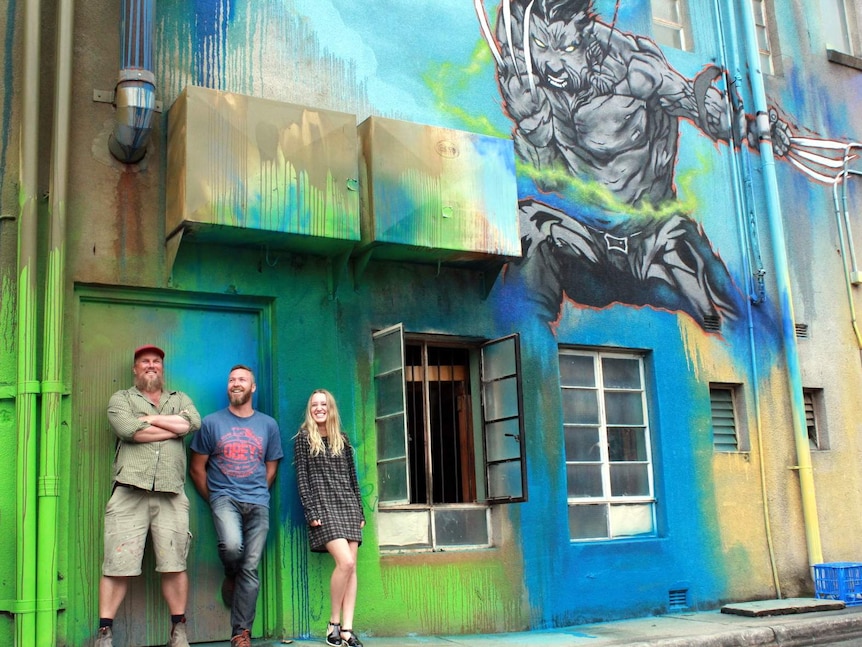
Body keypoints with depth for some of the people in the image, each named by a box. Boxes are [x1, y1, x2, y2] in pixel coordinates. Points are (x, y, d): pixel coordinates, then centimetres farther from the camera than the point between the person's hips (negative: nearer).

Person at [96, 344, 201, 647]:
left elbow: (193, 422, -1)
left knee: (174, 565, 2)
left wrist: (149, 419, -1)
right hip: (130, 491, -2)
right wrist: (173, 428, 0)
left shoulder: (180, 399, 22)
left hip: (171, 494, 2)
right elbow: (128, 429, -7)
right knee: (118, 565, -4)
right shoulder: (121, 398, 15)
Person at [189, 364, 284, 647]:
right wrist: (213, 499, 6)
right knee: (232, 546, -29)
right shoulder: (212, 422, 3)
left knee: (250, 568, -1)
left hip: (257, 502, 2)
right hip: (224, 497, -2)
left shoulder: (268, 425, 8)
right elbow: (197, 468, 7)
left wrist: (257, 496, 10)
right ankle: (231, 577, 8)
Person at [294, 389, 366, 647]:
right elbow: (302, 478, -1)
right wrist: (311, 512, -11)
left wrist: (360, 511, 11)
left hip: (348, 506, 5)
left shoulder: (342, 440, 16)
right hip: (323, 507, -5)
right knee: (345, 562, -18)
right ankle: (333, 623, -1)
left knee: (351, 567, -3)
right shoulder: (303, 439, 5)